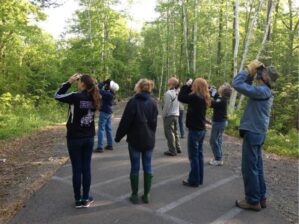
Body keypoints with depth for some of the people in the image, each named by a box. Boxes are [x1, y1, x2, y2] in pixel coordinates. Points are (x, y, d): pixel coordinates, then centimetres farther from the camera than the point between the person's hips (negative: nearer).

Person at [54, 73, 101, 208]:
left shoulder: (76, 96, -17)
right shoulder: (93, 98, -2)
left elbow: (57, 96, -3)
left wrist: (69, 82, -1)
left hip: (75, 138, -5)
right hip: (89, 138, 5)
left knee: (77, 169, 5)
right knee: (86, 168, 11)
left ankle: (78, 200, 15)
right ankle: (85, 199, 19)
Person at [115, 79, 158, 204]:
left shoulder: (133, 101, -11)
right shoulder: (153, 102, 2)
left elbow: (125, 121, -11)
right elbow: (154, 122, 7)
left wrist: (118, 136, -1)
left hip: (135, 139, -3)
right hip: (149, 139, 4)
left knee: (135, 167, 6)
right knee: (147, 167, 10)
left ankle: (135, 195, 15)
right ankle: (146, 195, 17)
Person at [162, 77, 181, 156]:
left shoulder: (168, 93, -18)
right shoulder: (177, 92, 4)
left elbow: (166, 106, -17)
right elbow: (176, 105, 9)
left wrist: (163, 115, -7)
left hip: (169, 116, -8)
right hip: (176, 115, 8)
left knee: (169, 133, -1)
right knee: (175, 132, 18)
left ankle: (172, 151, 3)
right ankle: (178, 148, 25)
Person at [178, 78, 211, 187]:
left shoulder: (195, 97, -21)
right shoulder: (204, 98, 5)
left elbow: (181, 97, -16)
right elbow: (189, 97, 14)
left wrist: (187, 85, -6)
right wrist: (189, 86, 5)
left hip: (194, 130, -9)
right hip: (201, 129, 9)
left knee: (193, 156, 0)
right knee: (199, 155, 15)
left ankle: (194, 180, 9)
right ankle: (199, 179, 24)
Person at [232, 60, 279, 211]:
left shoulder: (262, 91, -18)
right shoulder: (264, 91, 11)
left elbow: (237, 84, -24)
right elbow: (247, 86, 21)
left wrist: (248, 69, -12)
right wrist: (251, 73, 8)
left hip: (252, 133, -10)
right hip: (258, 132, 10)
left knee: (249, 168, -1)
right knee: (256, 167, 16)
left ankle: (253, 201, 9)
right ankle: (261, 197, 25)